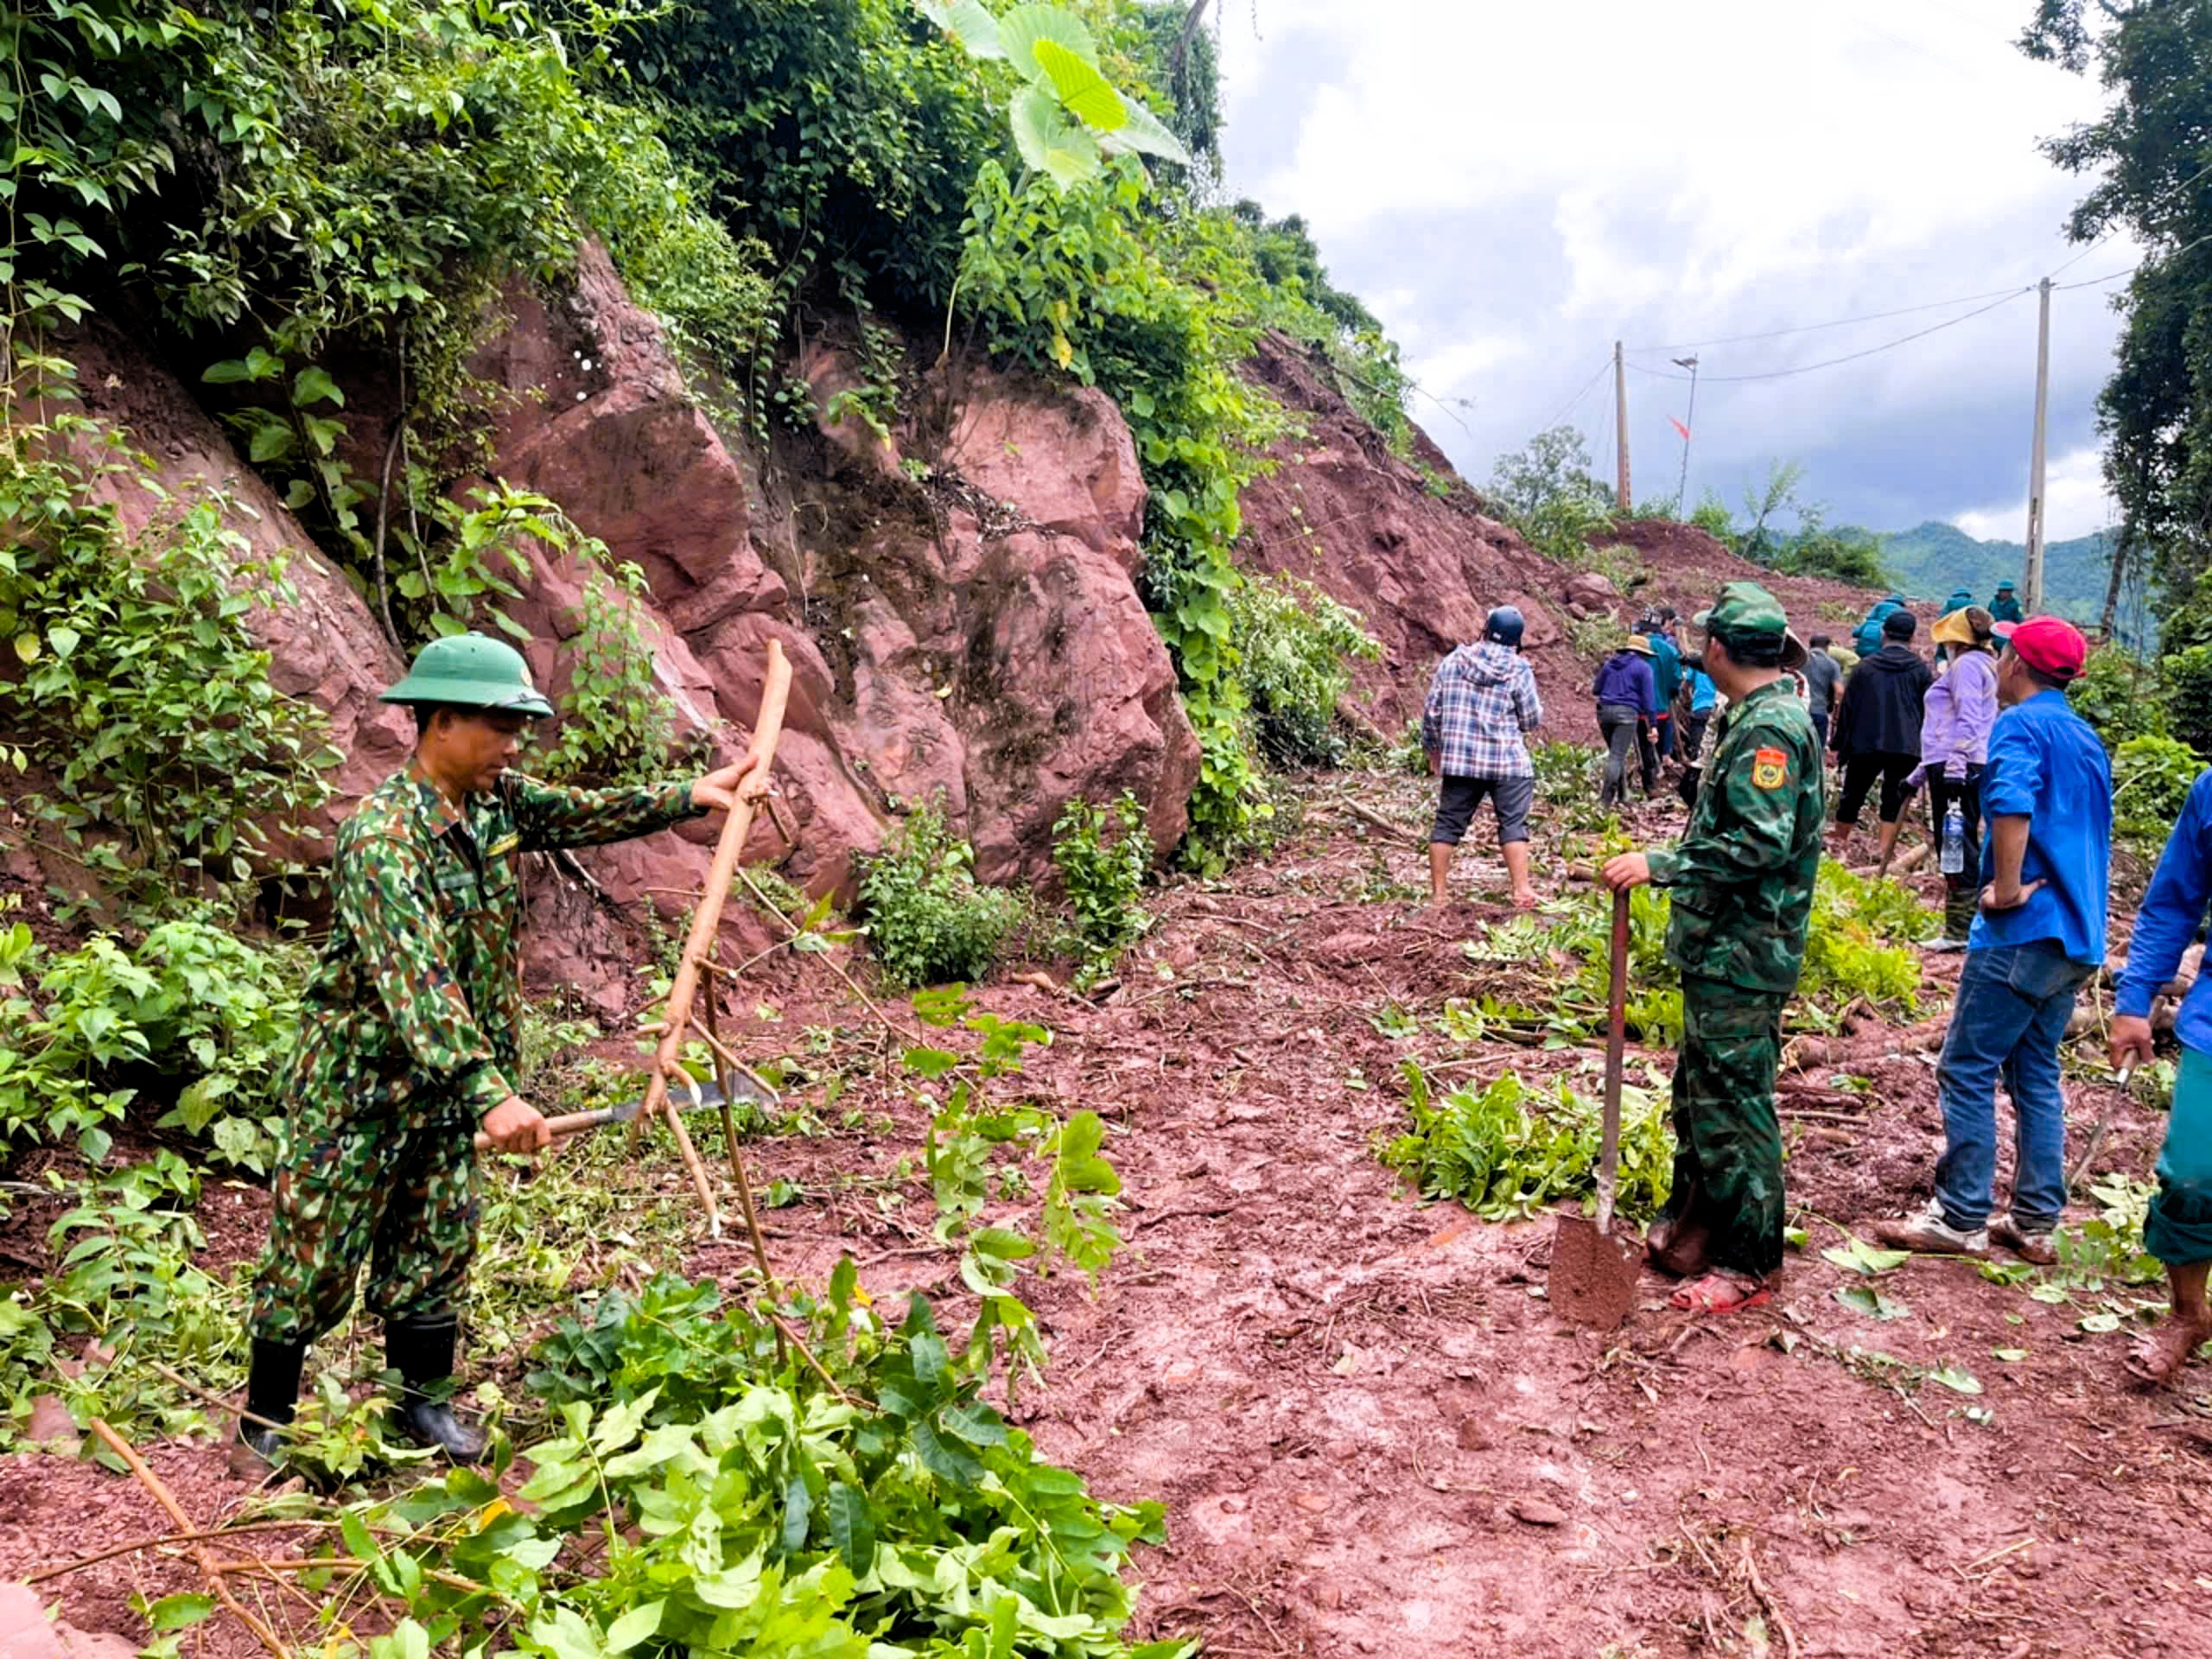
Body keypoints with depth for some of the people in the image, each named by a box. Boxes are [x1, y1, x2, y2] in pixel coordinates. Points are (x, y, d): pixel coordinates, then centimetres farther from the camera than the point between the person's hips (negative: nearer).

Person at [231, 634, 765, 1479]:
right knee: (315, 1258, 6)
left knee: (435, 1246, 16)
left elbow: (587, 812, 14)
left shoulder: (498, 800, -1)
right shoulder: (382, 837, -27)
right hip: (357, 1083, -7)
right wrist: (492, 1094, -42)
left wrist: (691, 797, 3)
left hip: (449, 1077, 7)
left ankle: (420, 1401, 33)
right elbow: (414, 982, -35)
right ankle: (266, 1425, 25)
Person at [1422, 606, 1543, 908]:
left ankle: (1437, 892, 11)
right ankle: (1522, 889, -3)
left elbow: (1432, 710, 5)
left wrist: (1433, 748, 17)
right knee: (1513, 824, 3)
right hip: (1507, 761, -2)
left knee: (1448, 824, 8)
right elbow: (1532, 720, 0)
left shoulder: (1453, 661, 3)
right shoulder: (1519, 669, -4)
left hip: (1458, 759, 3)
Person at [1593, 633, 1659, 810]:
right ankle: (1605, 800, -16)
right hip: (1627, 712, -5)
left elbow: (1596, 690, 24)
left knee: (1616, 754, 16)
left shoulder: (1609, 663, 19)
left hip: (1604, 710, 5)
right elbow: (1648, 697, 0)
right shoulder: (1643, 667, 5)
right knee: (1617, 756, -8)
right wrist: (1652, 724, 0)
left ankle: (1622, 795, 20)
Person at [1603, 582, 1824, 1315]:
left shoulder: (1770, 727, -19)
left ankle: (1749, 1262, 12)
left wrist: (1660, 864, -25)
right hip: (1720, 946, 10)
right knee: (1698, 1090, 19)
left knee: (1732, 1103, -1)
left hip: (1743, 957, -10)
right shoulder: (1751, 717, 13)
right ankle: (1694, 1225, 33)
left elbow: (1761, 844, -27)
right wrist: (1672, 863, 21)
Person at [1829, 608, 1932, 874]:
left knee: (1852, 796, 14)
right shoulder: (1920, 670, 4)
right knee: (1895, 800, 4)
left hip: (1865, 743, 0)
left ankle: (1839, 847, 26)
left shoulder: (1865, 666, 3)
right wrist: (1924, 744, 12)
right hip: (1906, 745, 0)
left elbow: (1847, 707, 5)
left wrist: (1837, 744, 11)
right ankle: (1884, 853, -4)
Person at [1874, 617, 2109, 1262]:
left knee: (1967, 1071, -2)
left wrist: (2007, 888, -21)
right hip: (2078, 935, 9)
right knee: (2036, 1073, 14)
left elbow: (2011, 801, -29)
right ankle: (2036, 1223, 19)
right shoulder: (2087, 740, 18)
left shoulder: (2022, 724, -10)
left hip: (2024, 930, -9)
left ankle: (1961, 1220, 3)